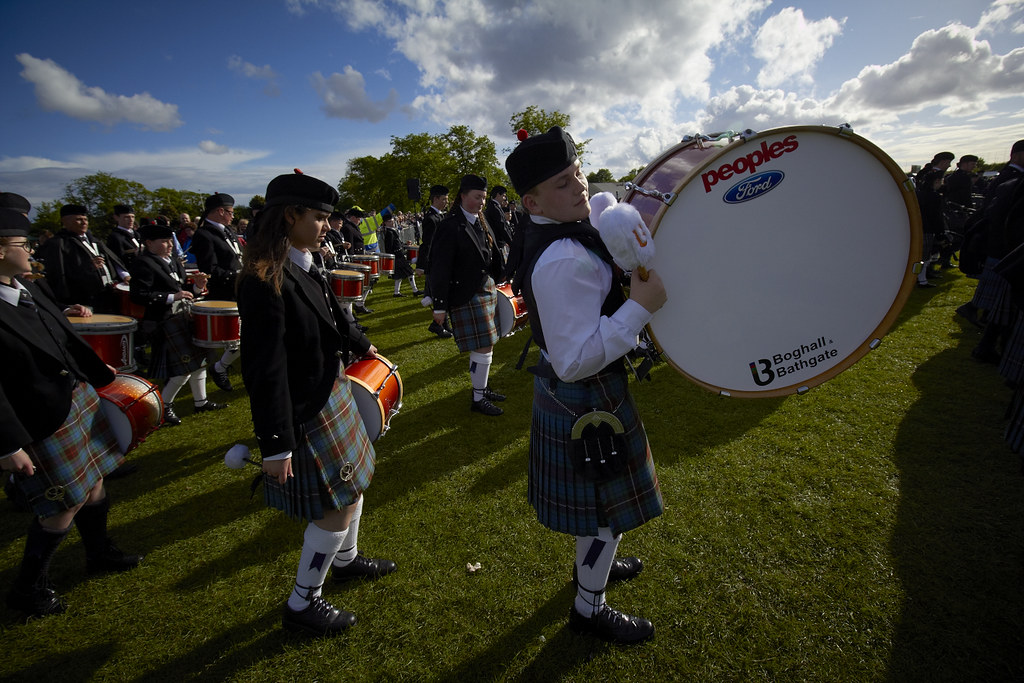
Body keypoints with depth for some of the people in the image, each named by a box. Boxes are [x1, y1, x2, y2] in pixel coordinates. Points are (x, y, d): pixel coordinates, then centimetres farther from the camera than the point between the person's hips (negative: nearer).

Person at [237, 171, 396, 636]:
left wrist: (361, 346, 37)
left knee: (354, 481, 23)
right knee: (337, 504, 3)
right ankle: (301, 605, 25)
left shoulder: (303, 268, 3)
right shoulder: (265, 281, -25)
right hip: (305, 415, -9)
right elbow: (265, 370, -25)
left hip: (331, 393, 9)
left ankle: (346, 559, 47)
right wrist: (276, 445, -22)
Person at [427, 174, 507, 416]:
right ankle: (478, 399, 8)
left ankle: (481, 387, 30)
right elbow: (440, 269, -15)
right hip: (466, 295, -8)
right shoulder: (451, 226, -14)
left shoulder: (481, 221, 10)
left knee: (484, 346, 15)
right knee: (483, 348, -6)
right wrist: (440, 306, -16)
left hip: (487, 288, 8)